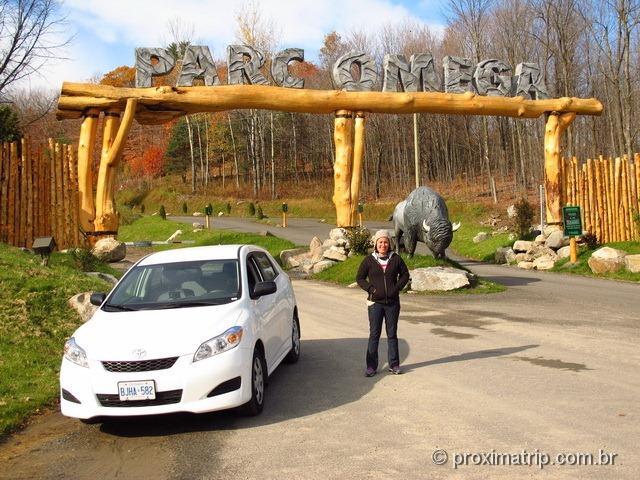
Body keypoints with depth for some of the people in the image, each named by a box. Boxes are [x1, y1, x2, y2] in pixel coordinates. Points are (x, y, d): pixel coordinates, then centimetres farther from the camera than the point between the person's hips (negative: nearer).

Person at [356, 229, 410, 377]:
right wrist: (370, 288, -7)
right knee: (374, 334, 1)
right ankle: (371, 366, 7)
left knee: (392, 334, 9)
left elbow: (405, 274, 13)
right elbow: (359, 278, 5)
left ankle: (394, 365, 18)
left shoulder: (396, 259, 2)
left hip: (392, 302, 1)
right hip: (375, 302, -1)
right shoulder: (369, 260, -1)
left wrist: (397, 287, -1)